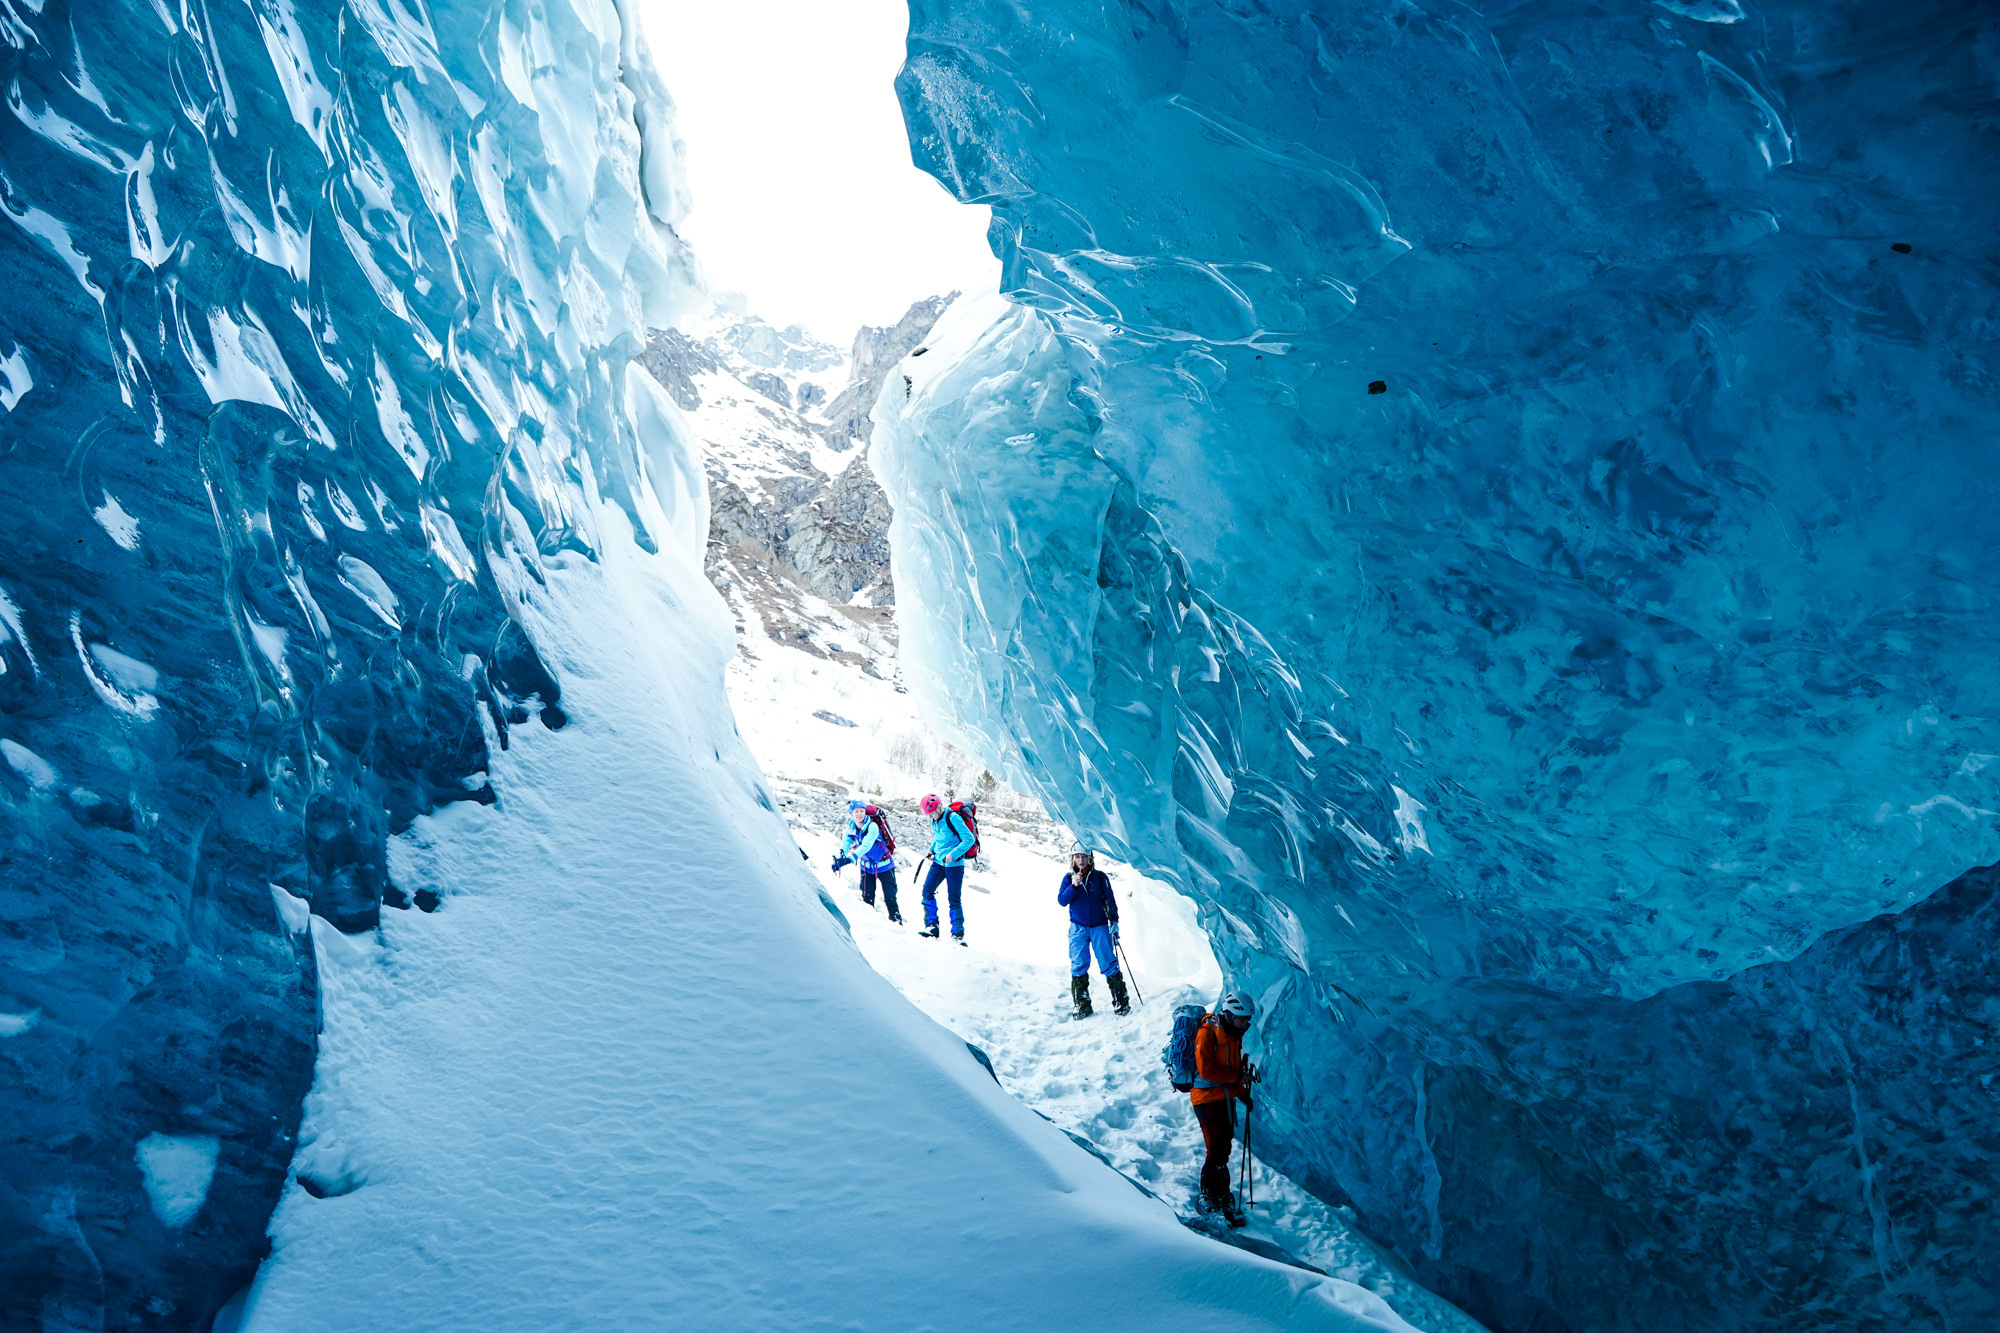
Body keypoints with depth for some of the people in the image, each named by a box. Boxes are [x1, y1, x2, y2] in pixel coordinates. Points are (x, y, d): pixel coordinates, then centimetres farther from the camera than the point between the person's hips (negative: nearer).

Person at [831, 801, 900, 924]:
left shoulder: (872, 826, -26)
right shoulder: (850, 829, -9)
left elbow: (866, 845, -38)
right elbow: (845, 844, -20)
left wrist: (850, 858, -52)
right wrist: (838, 858, -42)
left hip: (884, 865, -4)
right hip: (866, 866, 4)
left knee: (890, 896, -2)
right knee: (867, 897, -2)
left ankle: (896, 920, 12)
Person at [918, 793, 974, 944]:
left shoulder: (953, 818, -16)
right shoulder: (934, 821, 9)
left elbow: (969, 839, -18)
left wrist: (953, 855, -24)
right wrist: (932, 849, 9)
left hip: (954, 864, -7)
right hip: (939, 862, 7)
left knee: (954, 899, -5)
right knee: (927, 891, -3)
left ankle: (958, 933, 3)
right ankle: (931, 927, 4)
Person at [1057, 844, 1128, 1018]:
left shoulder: (1100, 877, 3)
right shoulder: (1069, 878, 6)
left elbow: (1110, 900, 5)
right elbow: (1062, 901, -4)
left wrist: (1114, 920, -4)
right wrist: (1074, 886, -17)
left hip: (1099, 927, -1)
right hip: (1078, 928, 1)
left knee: (1109, 964, -5)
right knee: (1078, 966, -3)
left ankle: (1121, 1001, 2)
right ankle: (1082, 1005, 4)